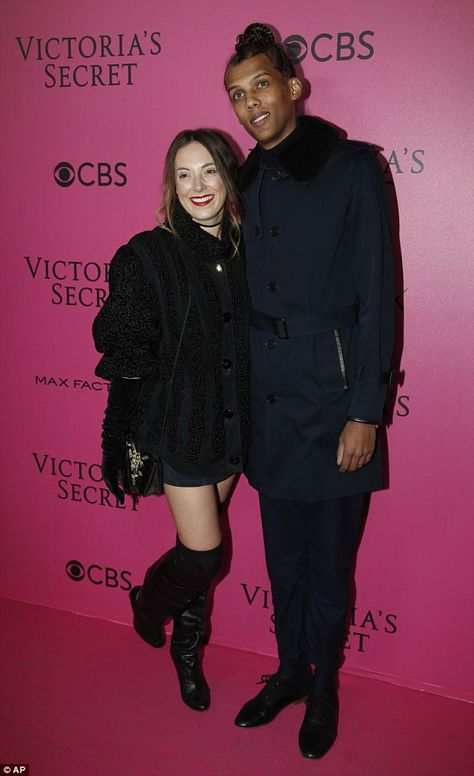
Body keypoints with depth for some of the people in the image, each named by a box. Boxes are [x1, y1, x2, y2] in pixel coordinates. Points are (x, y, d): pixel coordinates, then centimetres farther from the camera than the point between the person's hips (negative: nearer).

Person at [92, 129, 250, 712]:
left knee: (200, 548, 16)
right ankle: (148, 602, 34)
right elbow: (124, 357, -10)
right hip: (181, 424, -4)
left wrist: (253, 426, 7)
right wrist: (122, 443, -11)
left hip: (234, 424, 4)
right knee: (202, 553, -1)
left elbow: (253, 343, 9)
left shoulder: (245, 250, 2)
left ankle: (188, 649, 38)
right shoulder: (148, 256, -11)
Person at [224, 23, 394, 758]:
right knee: (283, 557, 17)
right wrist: (237, 398, 7)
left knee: (328, 562, 8)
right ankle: (290, 671, 38)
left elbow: (376, 296, -9)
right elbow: (243, 298, 10)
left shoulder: (352, 167, -6)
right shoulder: (248, 182, 9)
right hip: (270, 406, 5)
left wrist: (365, 412, -12)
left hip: (333, 404, -4)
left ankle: (323, 685, 32)